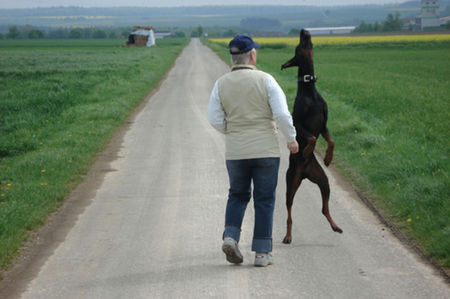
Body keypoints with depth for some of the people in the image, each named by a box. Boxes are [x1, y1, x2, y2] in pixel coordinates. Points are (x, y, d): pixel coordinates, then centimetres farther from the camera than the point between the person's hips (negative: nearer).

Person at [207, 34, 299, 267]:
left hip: (235, 151, 3)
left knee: (238, 195, 19)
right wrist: (291, 139, 3)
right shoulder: (265, 80, -7)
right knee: (264, 199, 6)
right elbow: (282, 114, -11)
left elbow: (215, 119, 0)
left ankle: (230, 237, -1)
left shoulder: (221, 84, 0)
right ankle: (262, 252, 6)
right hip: (265, 150, -2)